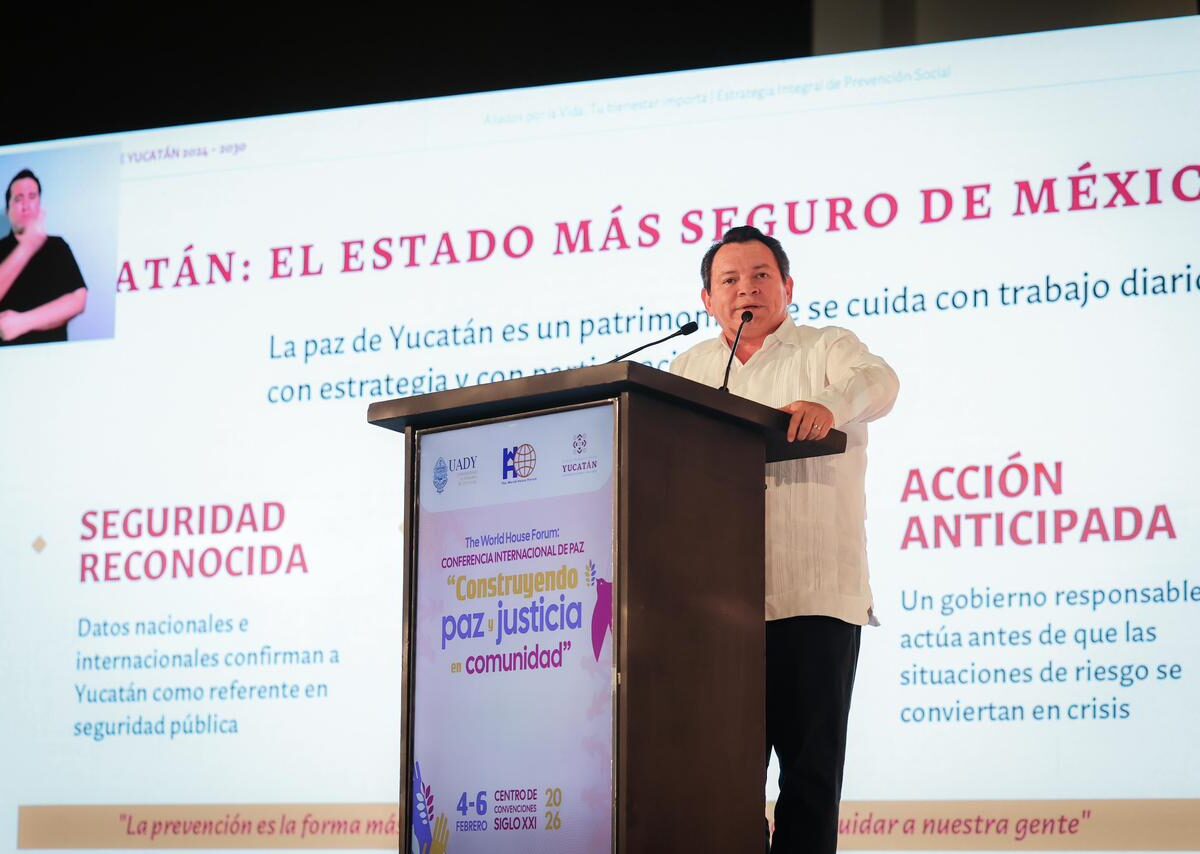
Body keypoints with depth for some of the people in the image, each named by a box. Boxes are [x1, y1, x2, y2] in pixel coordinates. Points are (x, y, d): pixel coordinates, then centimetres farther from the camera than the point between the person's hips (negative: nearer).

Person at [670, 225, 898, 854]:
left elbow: (876, 381, -13)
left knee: (811, 766, -4)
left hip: (812, 597, -3)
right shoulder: (690, 368, 21)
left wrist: (827, 405, -35)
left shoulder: (827, 350, 8)